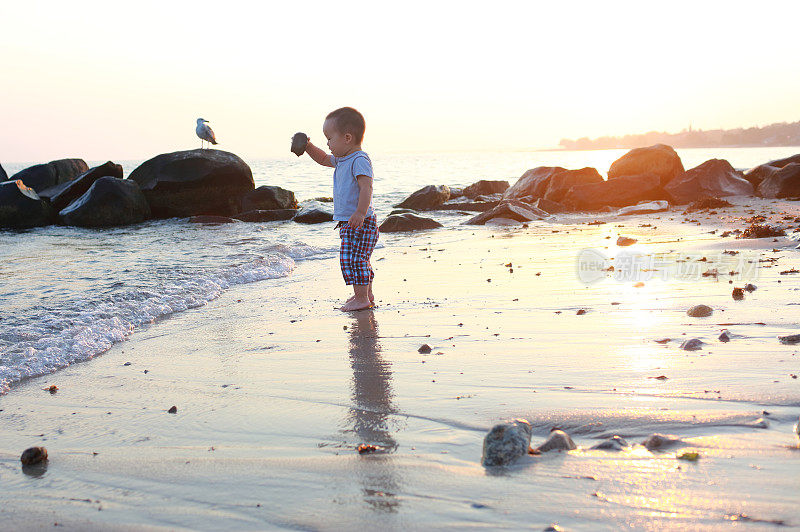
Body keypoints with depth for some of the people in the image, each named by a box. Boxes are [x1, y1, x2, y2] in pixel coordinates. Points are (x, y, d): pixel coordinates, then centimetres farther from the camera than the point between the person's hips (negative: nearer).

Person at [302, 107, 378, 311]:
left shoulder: (359, 160, -17)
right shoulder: (342, 160, 14)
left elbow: (366, 187, -28)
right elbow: (324, 159, 32)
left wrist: (360, 213, -37)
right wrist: (308, 146, 19)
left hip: (360, 223, -10)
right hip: (349, 223, 10)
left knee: (352, 259, -11)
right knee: (360, 261, 18)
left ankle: (361, 298, -5)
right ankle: (367, 294, 28)